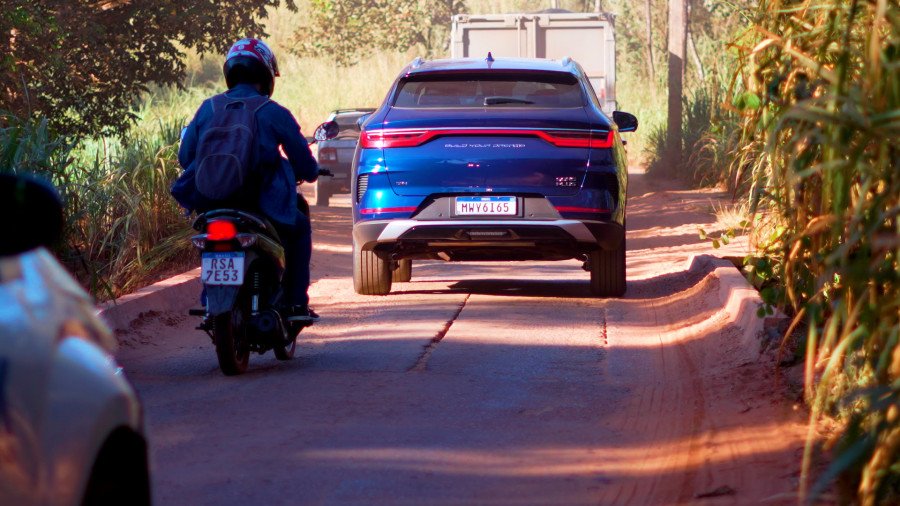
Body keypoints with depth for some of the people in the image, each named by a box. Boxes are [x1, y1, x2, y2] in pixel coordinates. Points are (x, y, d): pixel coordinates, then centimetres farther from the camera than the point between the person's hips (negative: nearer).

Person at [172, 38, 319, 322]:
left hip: (210, 203, 3)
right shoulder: (274, 114, -2)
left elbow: (185, 157, 10)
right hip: (261, 205, -3)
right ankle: (296, 303, 15)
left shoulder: (208, 108, 7)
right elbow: (307, 167, 1)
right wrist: (310, 172, 26)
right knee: (299, 227, 24)